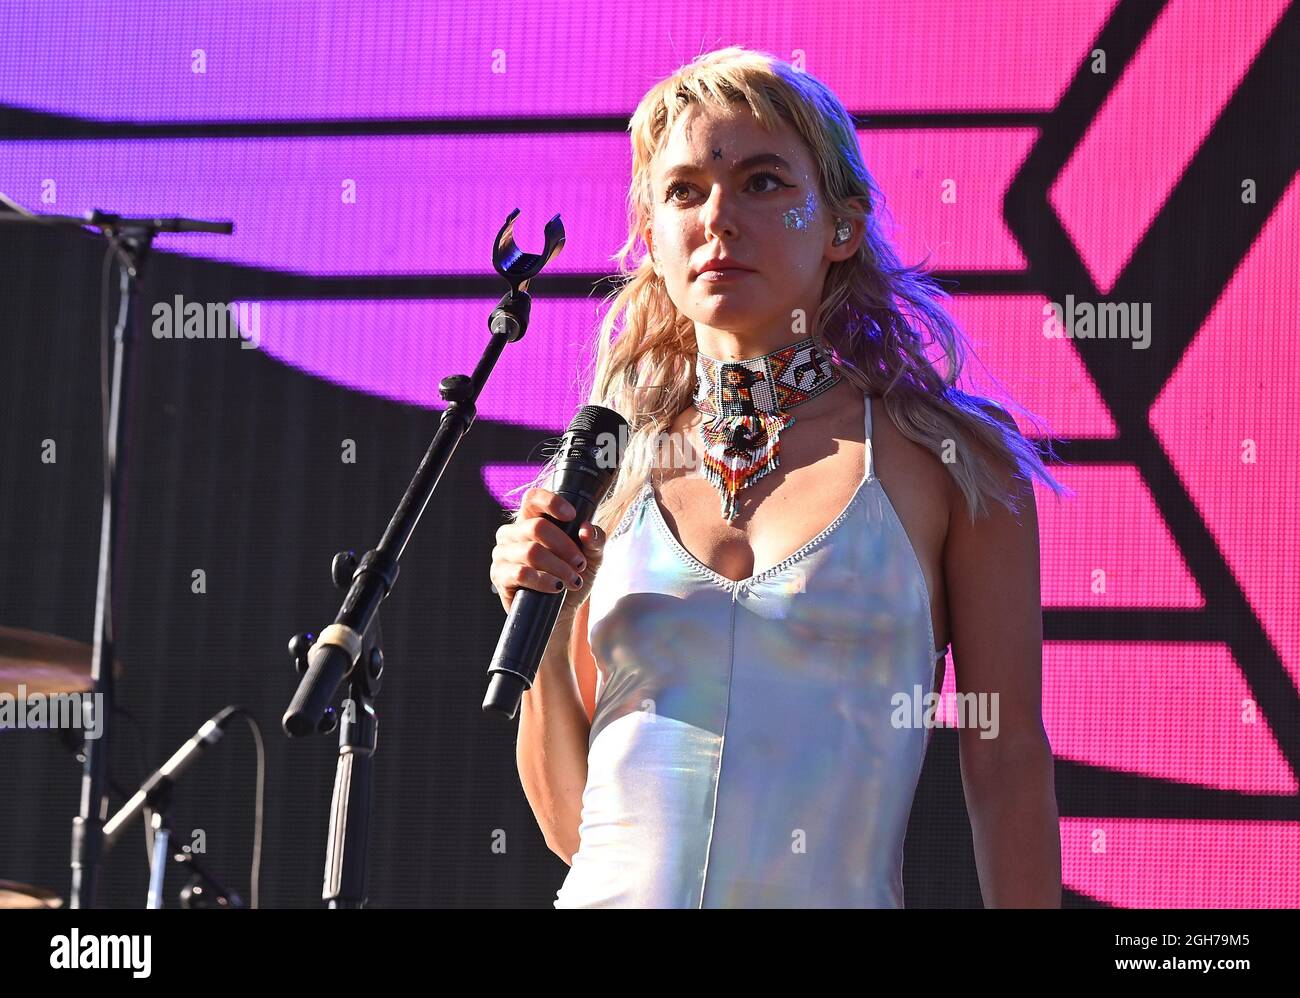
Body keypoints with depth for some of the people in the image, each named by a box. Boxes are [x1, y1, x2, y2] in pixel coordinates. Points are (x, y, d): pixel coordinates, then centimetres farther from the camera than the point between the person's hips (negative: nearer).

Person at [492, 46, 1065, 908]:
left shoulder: (951, 463, -1)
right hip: (613, 891, 2)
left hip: (832, 894, -1)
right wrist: (543, 640, -6)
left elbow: (1008, 760, -1)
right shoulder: (608, 475, 5)